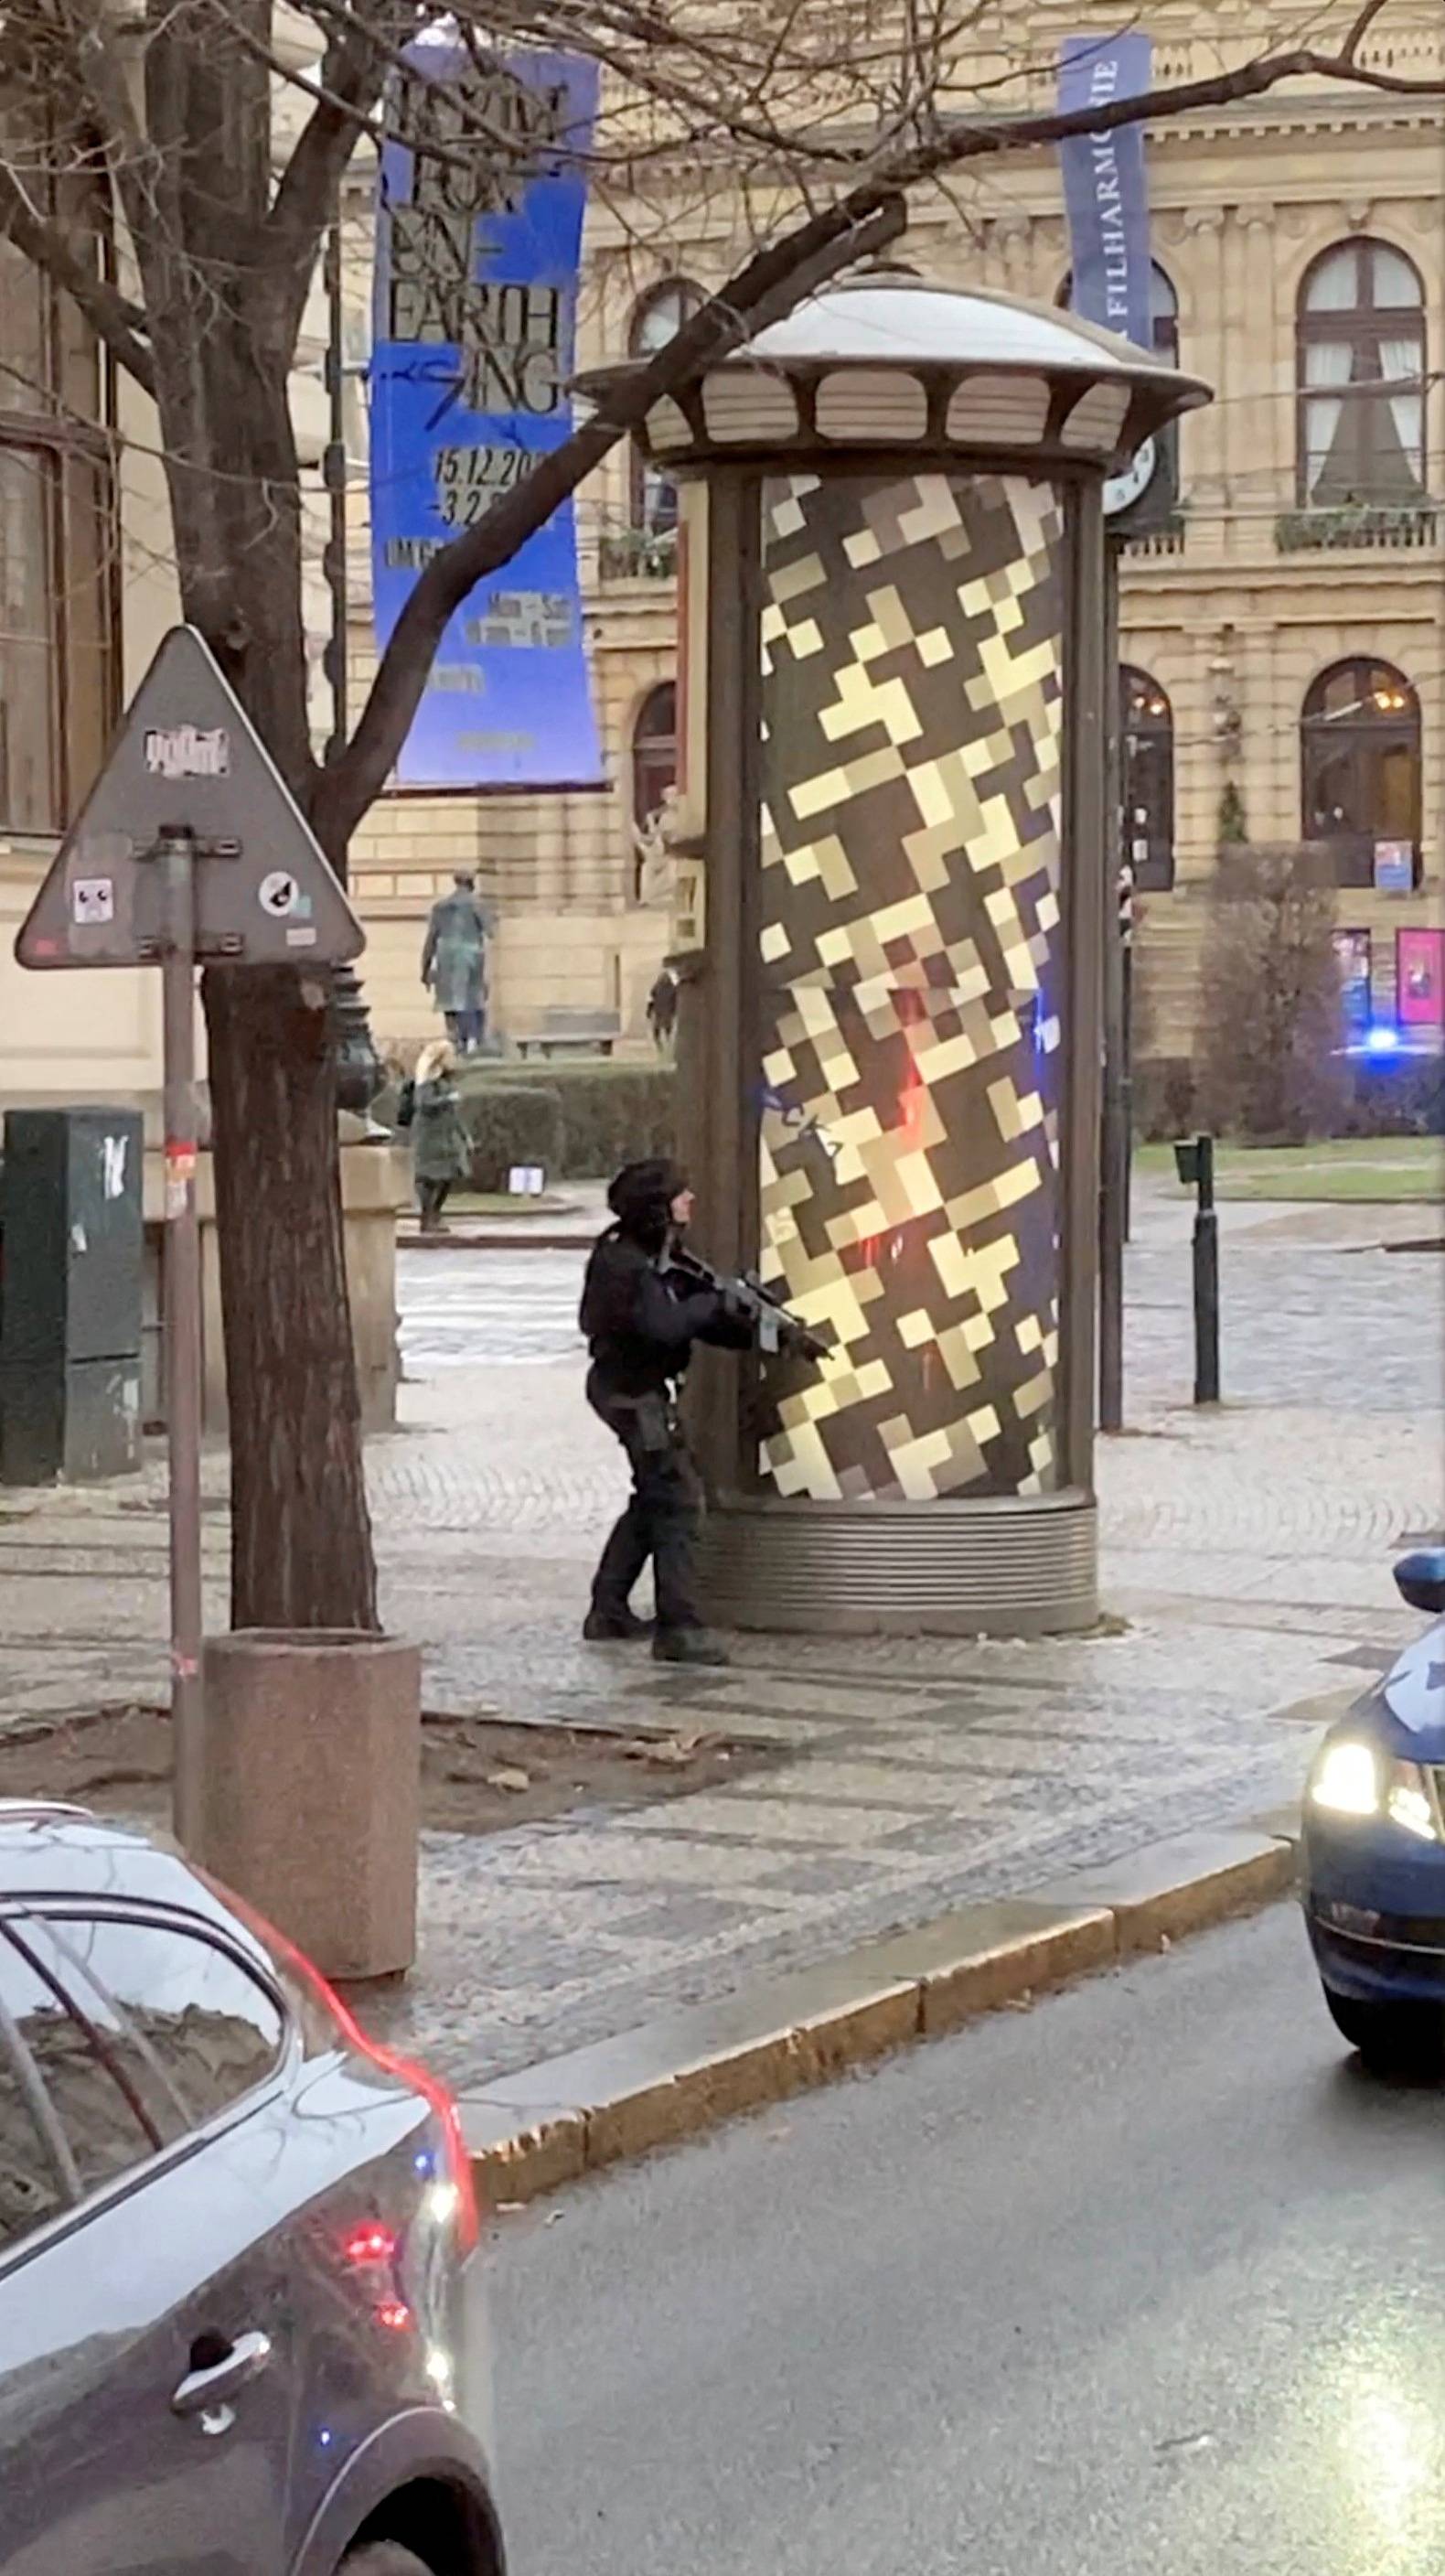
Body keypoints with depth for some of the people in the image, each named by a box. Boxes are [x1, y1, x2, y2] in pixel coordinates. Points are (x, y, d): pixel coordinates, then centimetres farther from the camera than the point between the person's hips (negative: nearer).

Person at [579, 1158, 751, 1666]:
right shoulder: (625, 1263, -21)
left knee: (653, 1499, 21)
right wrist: (715, 1302, -21)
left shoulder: (655, 1256, 8)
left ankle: (609, 1610, 30)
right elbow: (664, 1325, -33)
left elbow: (698, 1318, 10)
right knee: (677, 1500, -12)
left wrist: (753, 1334, -3)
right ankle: (678, 1629, -14)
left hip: (640, 1389, 11)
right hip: (634, 1393, -10)